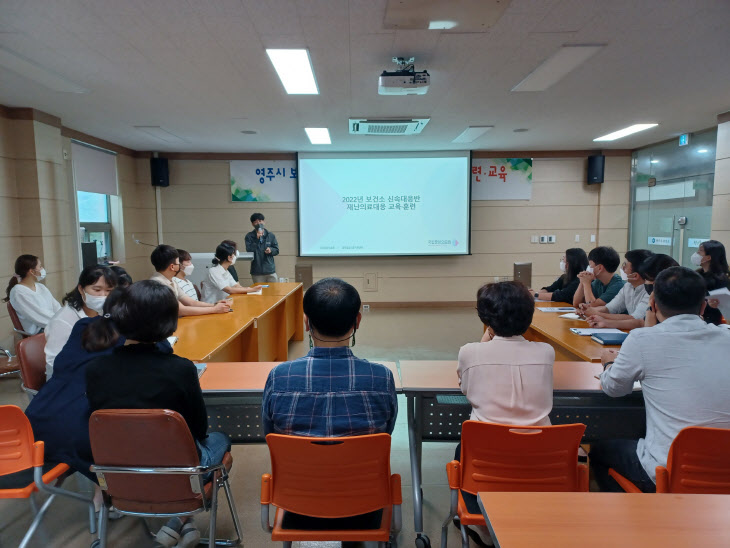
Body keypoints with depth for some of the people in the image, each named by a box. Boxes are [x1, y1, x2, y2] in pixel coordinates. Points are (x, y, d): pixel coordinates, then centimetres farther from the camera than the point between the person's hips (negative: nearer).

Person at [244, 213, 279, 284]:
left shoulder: (271, 235, 7)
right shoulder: (249, 236, 2)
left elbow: (277, 250, 10)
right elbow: (249, 250, -9)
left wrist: (271, 250, -12)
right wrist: (257, 239, -16)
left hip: (270, 270, 2)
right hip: (257, 272, -2)